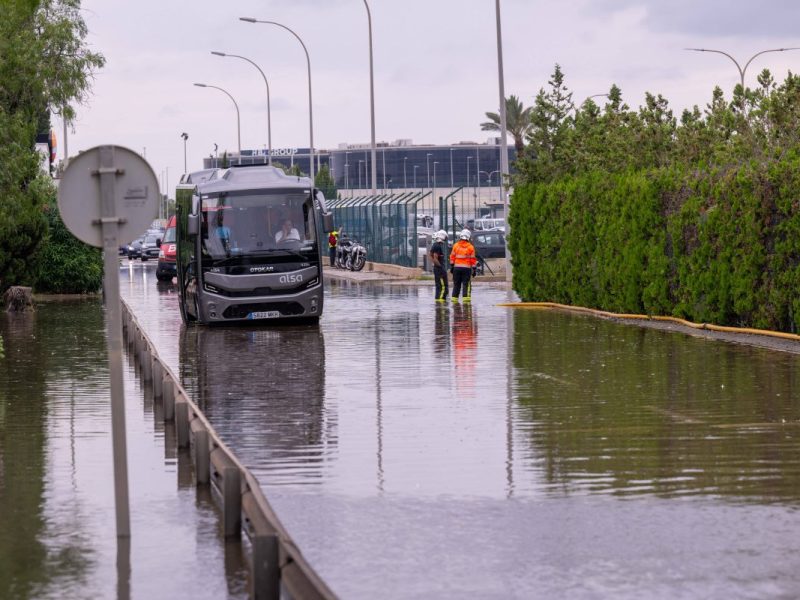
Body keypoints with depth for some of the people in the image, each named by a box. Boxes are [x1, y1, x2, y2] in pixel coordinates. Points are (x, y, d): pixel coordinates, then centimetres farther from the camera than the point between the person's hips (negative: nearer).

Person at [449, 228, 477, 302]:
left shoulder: (455, 245, 1)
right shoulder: (470, 247, -2)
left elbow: (452, 257, 2)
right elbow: (473, 259, -1)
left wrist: (451, 266, 9)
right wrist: (474, 269, 4)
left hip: (457, 267, 2)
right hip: (467, 268, -2)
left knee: (456, 284, 10)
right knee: (466, 284, 0)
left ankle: (454, 298, 11)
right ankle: (466, 297, -7)